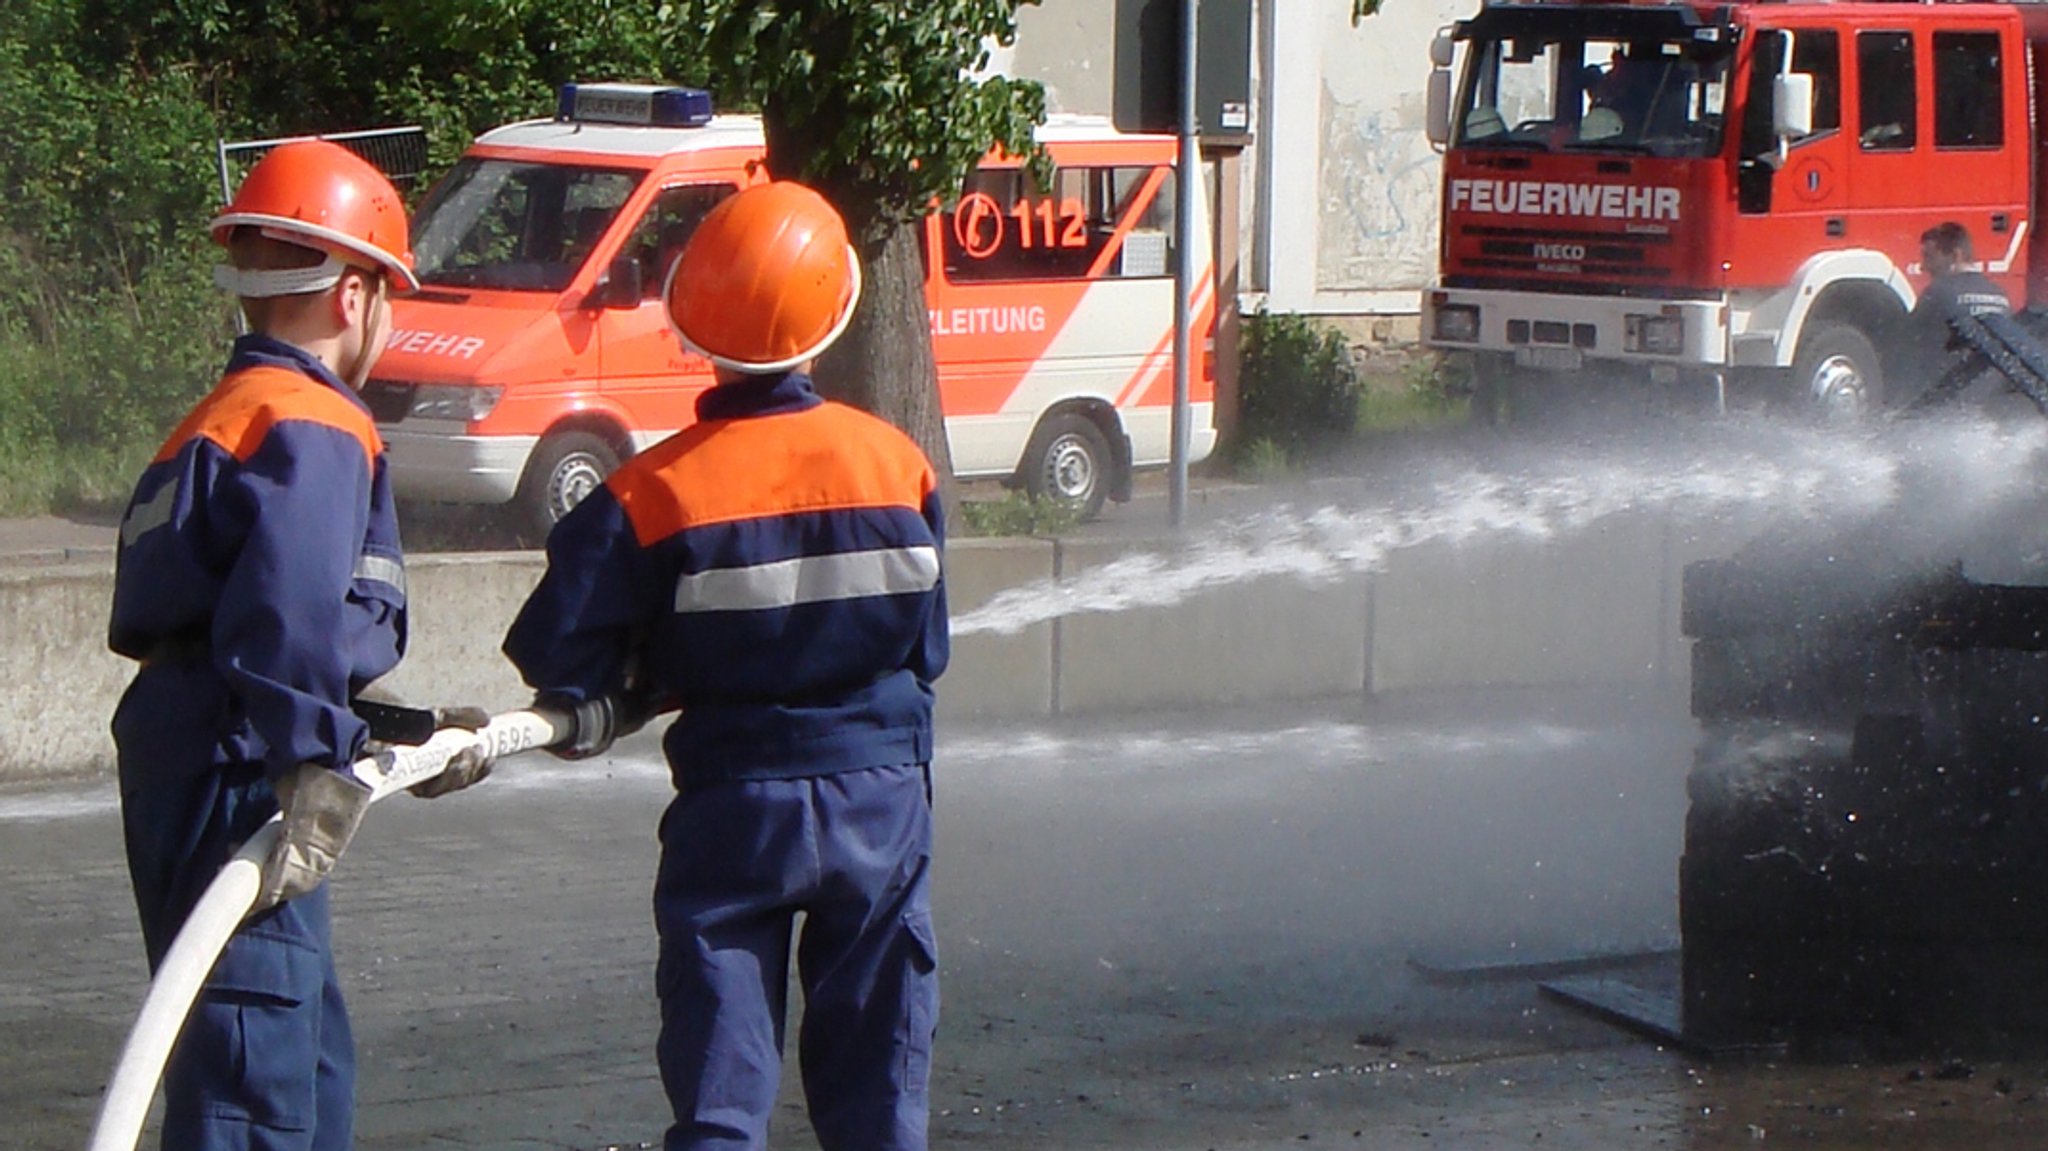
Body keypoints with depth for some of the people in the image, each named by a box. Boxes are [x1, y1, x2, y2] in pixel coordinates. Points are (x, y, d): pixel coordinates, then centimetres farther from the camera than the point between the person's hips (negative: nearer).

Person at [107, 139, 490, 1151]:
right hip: (233, 781, -10)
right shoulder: (313, 427, -10)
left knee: (313, 1066, 19)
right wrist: (321, 774, -34)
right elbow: (290, 613, -28)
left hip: (182, 768, 10)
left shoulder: (218, 421, 23)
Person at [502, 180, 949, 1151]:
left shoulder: (654, 492, -13)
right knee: (876, 1072, 13)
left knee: (720, 1072, 4)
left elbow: (556, 651, -13)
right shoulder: (899, 465, -4)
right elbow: (927, 647, 4)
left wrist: (607, 704, 7)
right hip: (882, 797, 2)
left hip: (731, 806, -2)